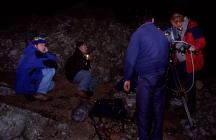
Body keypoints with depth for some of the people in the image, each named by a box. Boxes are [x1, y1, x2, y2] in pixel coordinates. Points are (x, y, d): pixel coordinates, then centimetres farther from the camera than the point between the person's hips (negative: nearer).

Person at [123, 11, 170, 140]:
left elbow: (131, 58, -8)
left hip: (146, 77, -5)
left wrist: (127, 78, -1)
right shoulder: (163, 34, 11)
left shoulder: (138, 33, -4)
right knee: (158, 109, 15)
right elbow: (167, 57, 12)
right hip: (161, 77, 6)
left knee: (144, 110, 6)